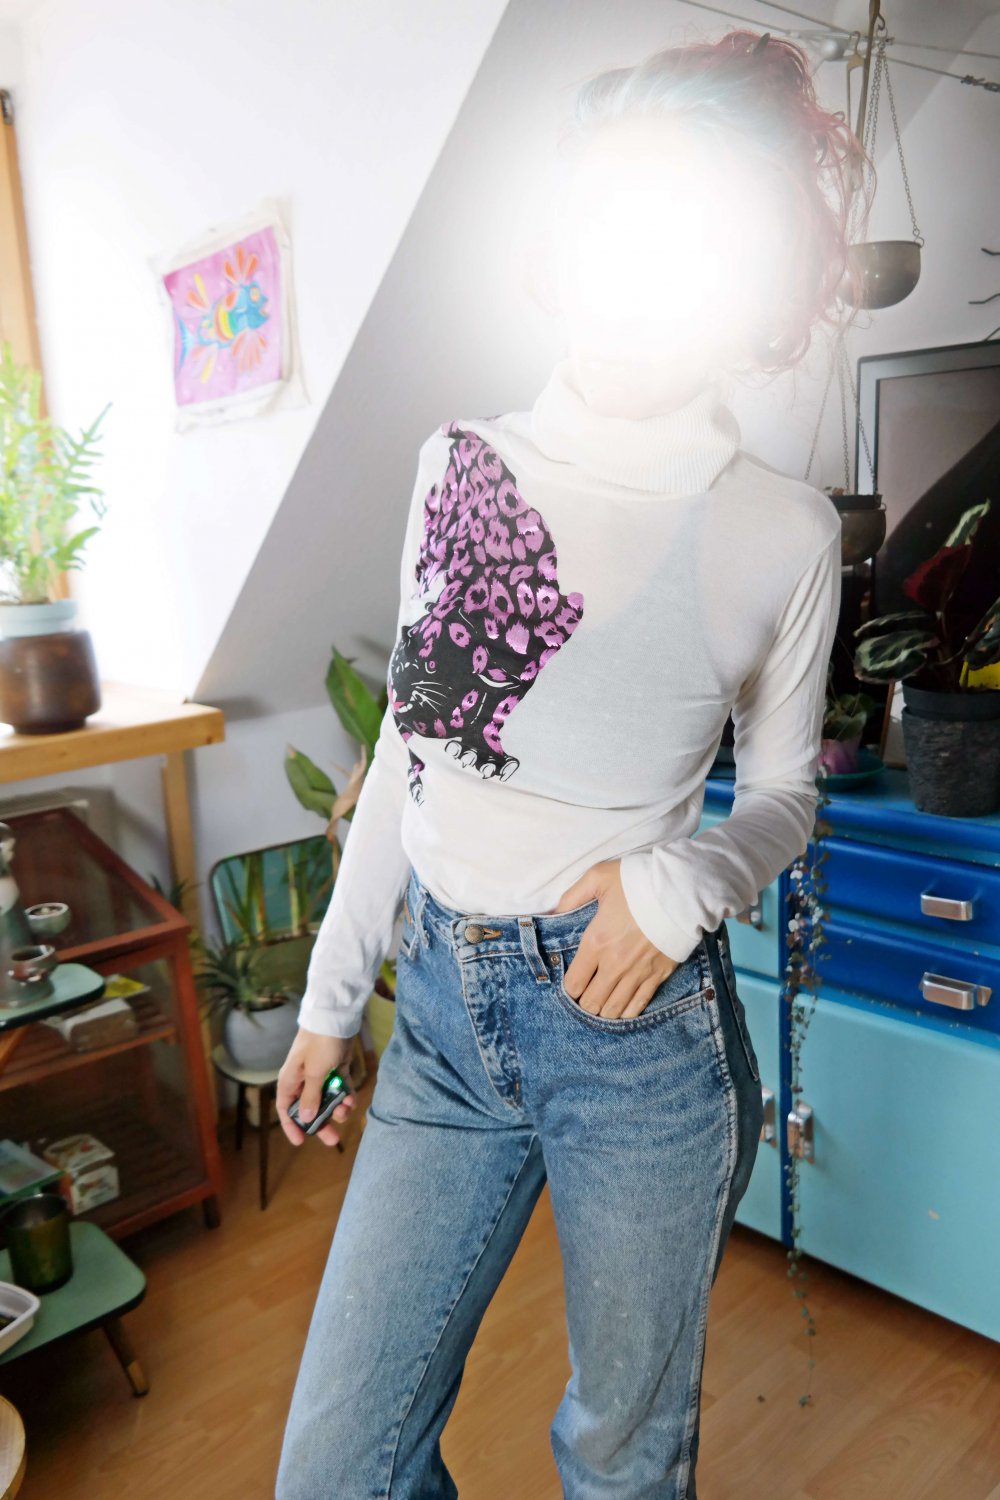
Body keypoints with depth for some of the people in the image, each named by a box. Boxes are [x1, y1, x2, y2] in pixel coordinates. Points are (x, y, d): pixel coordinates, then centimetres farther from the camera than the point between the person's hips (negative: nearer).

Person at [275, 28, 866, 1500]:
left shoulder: (784, 531, -5)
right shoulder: (462, 463, 3)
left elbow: (781, 795, 6)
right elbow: (408, 745, 8)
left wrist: (682, 881, -17)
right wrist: (334, 988, 11)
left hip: (642, 1024, -2)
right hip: (444, 1006, 3)